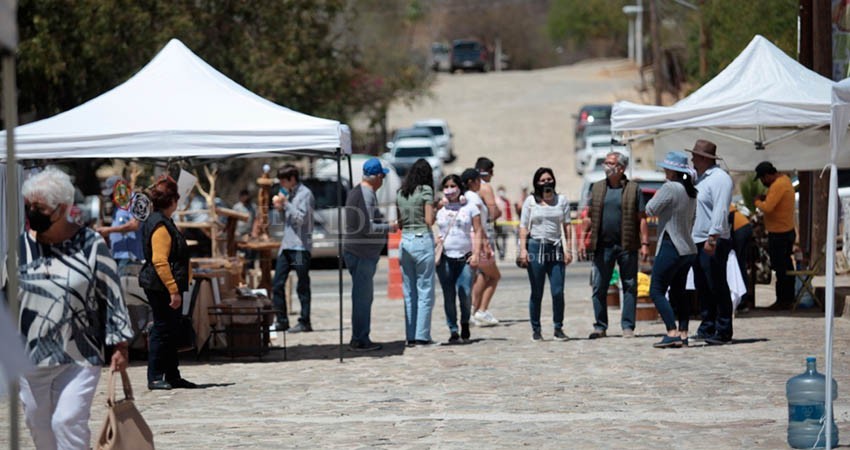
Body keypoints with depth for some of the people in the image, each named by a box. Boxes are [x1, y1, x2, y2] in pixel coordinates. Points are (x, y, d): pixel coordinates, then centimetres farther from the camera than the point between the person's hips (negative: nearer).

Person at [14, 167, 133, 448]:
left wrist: (120, 346, -1)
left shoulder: (91, 245, -4)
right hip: (30, 356, 4)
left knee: (68, 422, -14)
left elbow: (112, 296, 0)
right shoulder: (21, 246, 3)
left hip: (80, 356, -4)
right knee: (38, 425, 10)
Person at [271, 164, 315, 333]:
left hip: (300, 246, -9)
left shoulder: (305, 194, -8)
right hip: (286, 246, 9)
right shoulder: (289, 193, 18)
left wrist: (285, 204, -13)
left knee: (302, 286, -3)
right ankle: (282, 320, 13)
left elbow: (301, 218, -17)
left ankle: (305, 322, 1)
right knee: (277, 284, 6)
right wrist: (280, 208, 6)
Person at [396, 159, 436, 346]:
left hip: (405, 241, 5)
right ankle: (422, 336, -3)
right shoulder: (425, 191, -6)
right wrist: (434, 209, 7)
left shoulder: (400, 194, 10)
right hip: (422, 240, -5)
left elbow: (399, 223, 11)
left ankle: (410, 337, 8)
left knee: (409, 292, 9)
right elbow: (429, 221, -11)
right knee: (425, 291, 0)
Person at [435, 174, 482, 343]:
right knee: (448, 296, -2)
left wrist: (476, 254, -4)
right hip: (445, 258, 1)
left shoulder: (470, 208, 8)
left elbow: (477, 232, 5)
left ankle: (465, 325, 16)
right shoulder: (439, 208, 10)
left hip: (464, 257, -1)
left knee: (465, 295, -7)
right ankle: (453, 331, 5)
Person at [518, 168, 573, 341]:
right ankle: (536, 329, 10)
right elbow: (523, 226, 3)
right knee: (536, 293, 2)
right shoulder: (531, 201, 5)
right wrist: (523, 249, -7)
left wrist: (569, 249, 2)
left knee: (558, 292, -5)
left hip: (555, 248, 1)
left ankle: (558, 328, 5)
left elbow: (566, 226, 9)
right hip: (536, 247, -1)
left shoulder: (561, 200, 10)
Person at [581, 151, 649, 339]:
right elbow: (590, 216, 14)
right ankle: (600, 326, 10)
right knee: (599, 287, 2)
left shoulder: (633, 189, 2)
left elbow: (641, 218, 0)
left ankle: (628, 326, 7)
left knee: (630, 286, 2)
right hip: (603, 246, 2)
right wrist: (583, 237, 4)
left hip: (627, 246, -2)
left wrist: (644, 243, -6)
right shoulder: (597, 188, 11)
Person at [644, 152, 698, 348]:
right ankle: (683, 333, 12)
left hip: (671, 247, -9)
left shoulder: (670, 188, -16)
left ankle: (672, 333, -14)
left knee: (657, 291, -5)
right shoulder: (691, 191, 10)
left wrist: (658, 194, 5)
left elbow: (651, 210, -10)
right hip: (688, 248, 9)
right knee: (678, 291, 16)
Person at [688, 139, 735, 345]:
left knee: (717, 287, -7)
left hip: (714, 244, -10)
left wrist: (712, 238, -26)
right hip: (697, 242, 10)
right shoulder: (699, 179, 18)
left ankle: (723, 331, -4)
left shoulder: (719, 178, -11)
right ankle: (707, 328, 17)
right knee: (702, 288, 11)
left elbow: (720, 211, -20)